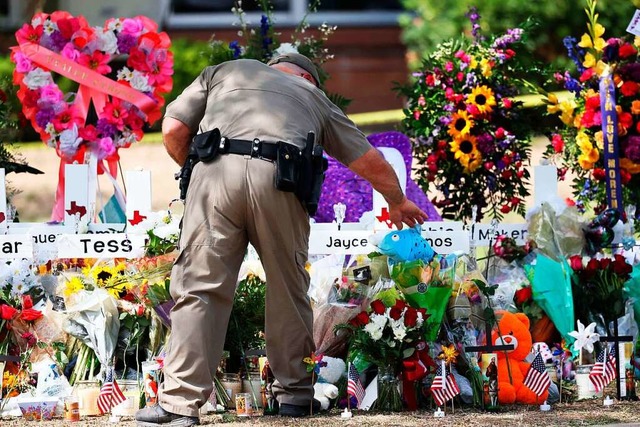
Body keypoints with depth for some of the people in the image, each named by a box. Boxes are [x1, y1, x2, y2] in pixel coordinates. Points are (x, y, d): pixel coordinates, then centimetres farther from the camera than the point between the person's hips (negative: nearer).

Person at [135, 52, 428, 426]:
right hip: (280, 177, 1)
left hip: (217, 170, -1)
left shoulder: (223, 71, 31)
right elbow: (369, 160, 37)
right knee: (287, 288, 16)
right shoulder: (312, 95, 32)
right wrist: (398, 202, 54)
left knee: (199, 287, -1)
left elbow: (173, 129, 18)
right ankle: (294, 392, 23)